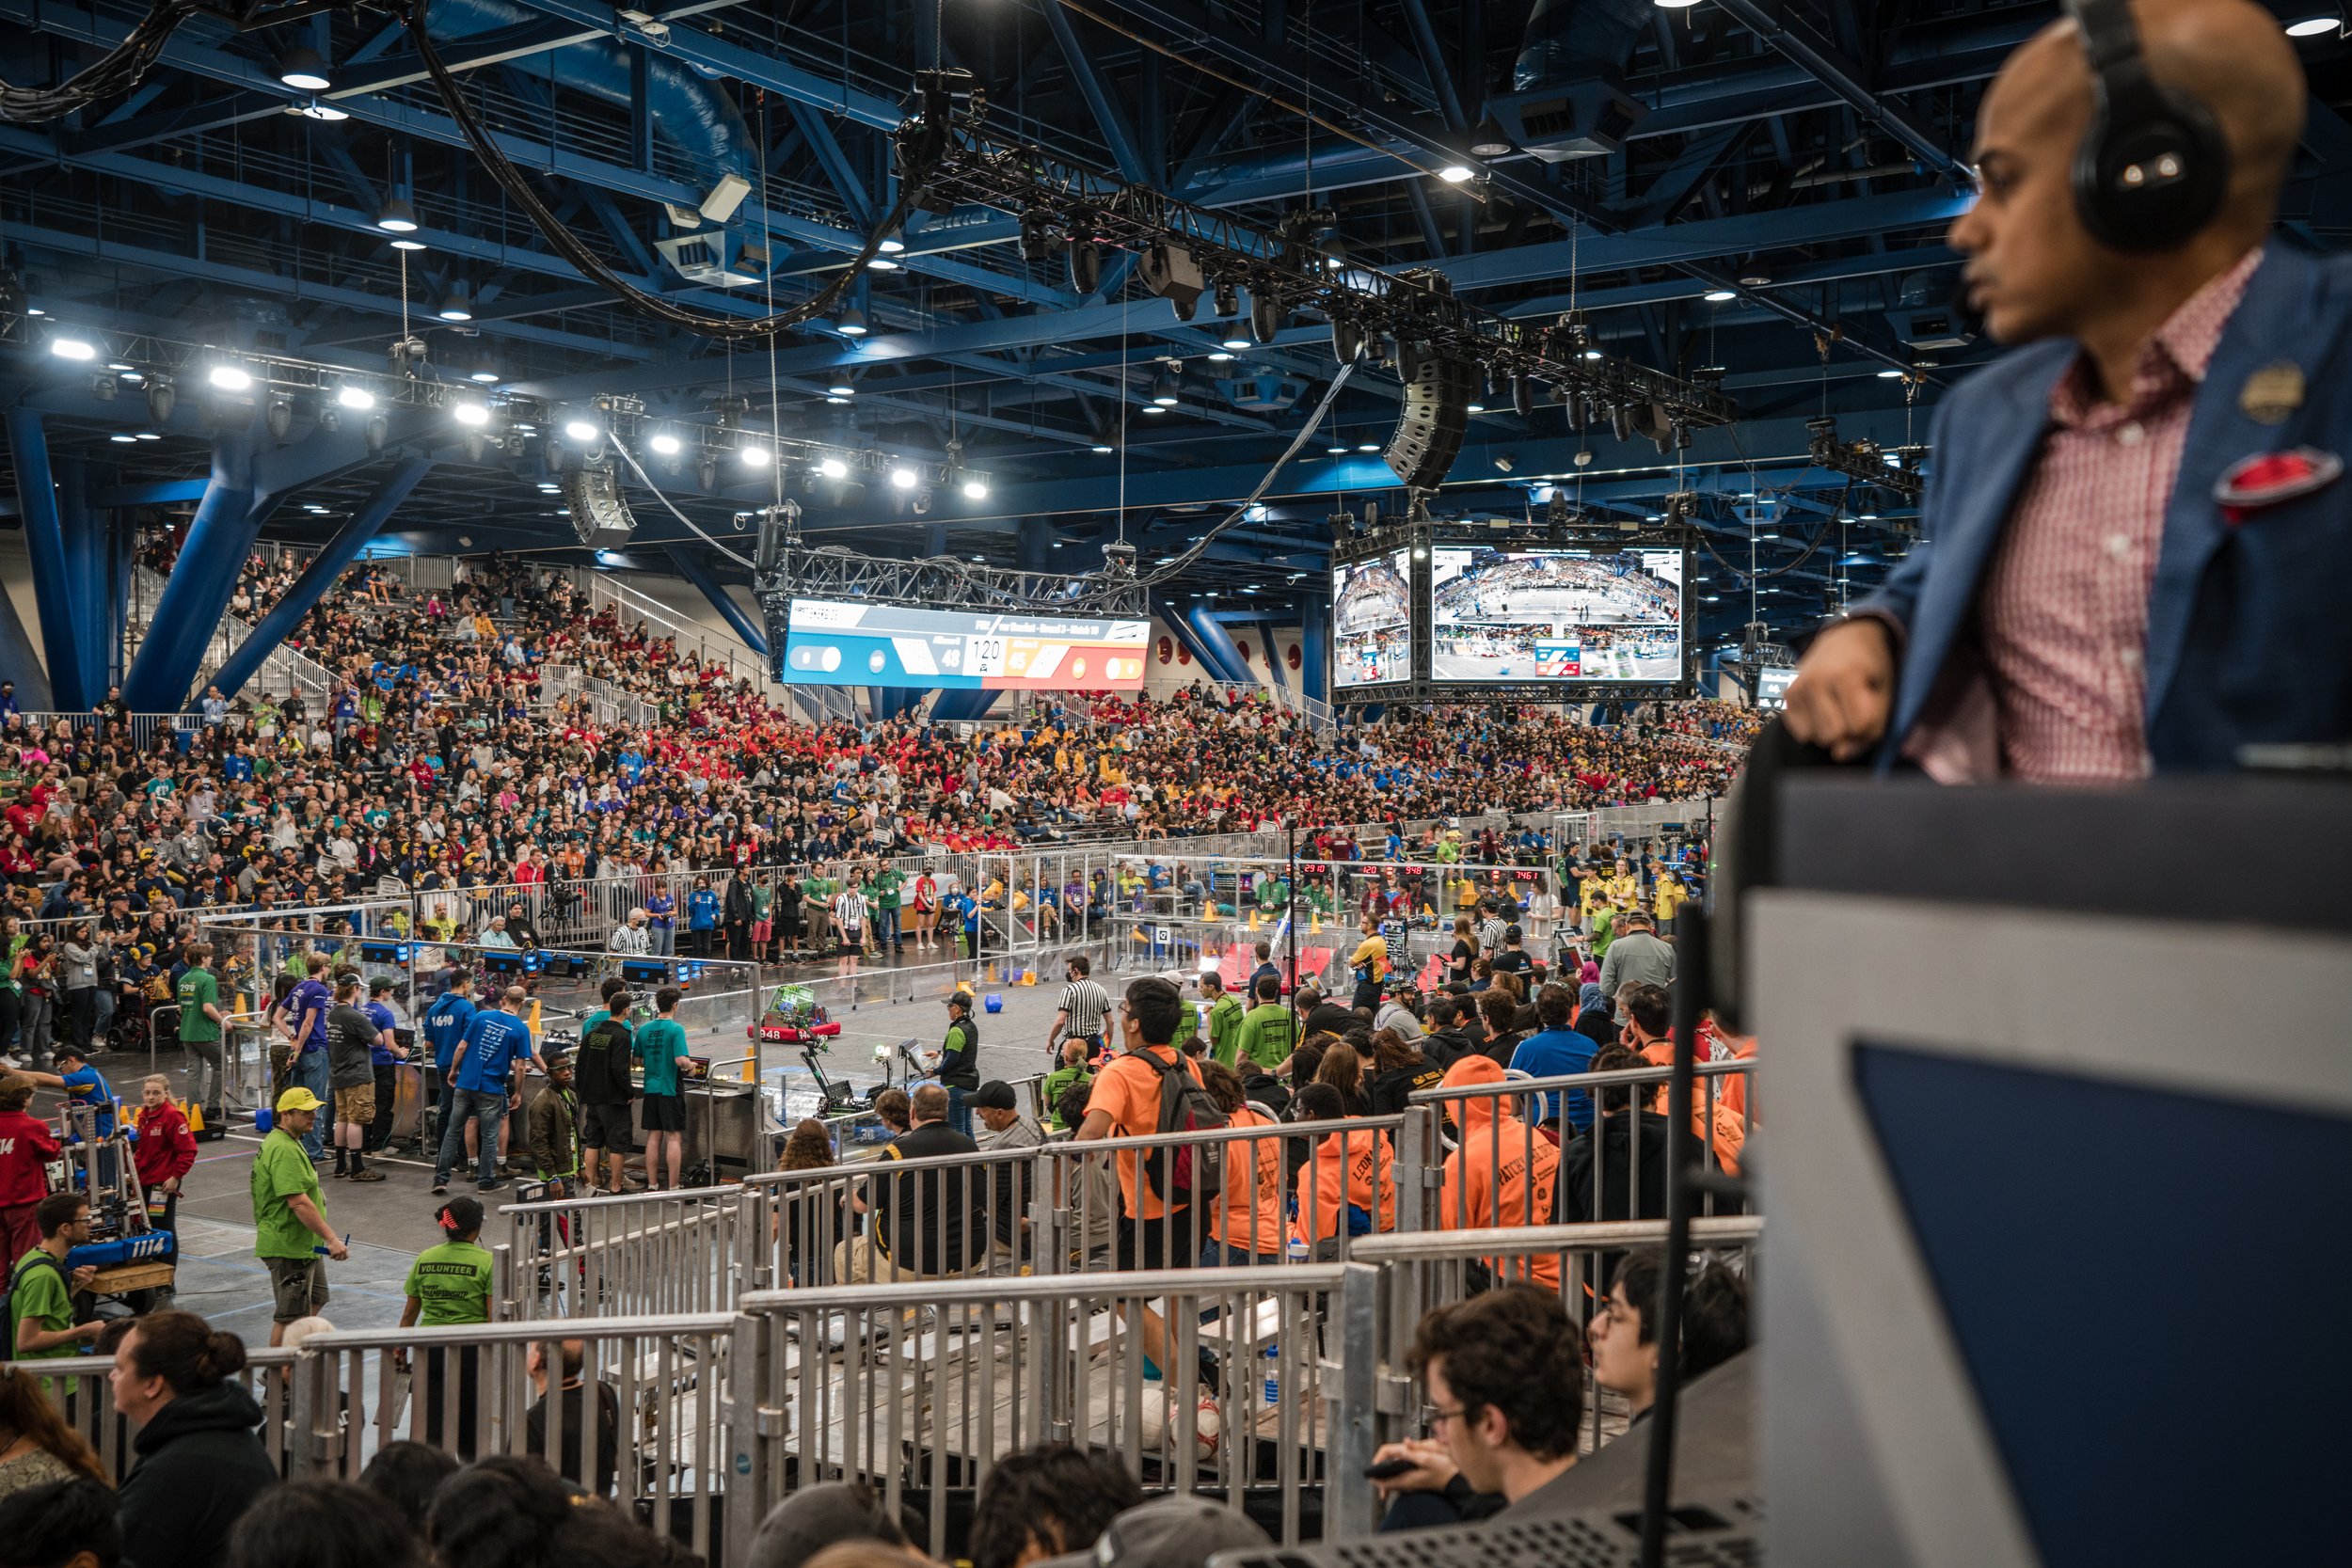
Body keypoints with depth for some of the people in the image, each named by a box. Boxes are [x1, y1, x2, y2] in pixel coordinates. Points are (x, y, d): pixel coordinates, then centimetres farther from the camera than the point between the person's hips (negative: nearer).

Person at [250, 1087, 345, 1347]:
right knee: (290, 1316, -2)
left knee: (316, 1300, 23)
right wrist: (331, 1239, -29)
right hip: (289, 1248, -11)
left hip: (304, 1245, 11)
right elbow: (298, 1202, -30)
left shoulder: (288, 1142, 12)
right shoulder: (284, 1150, -23)